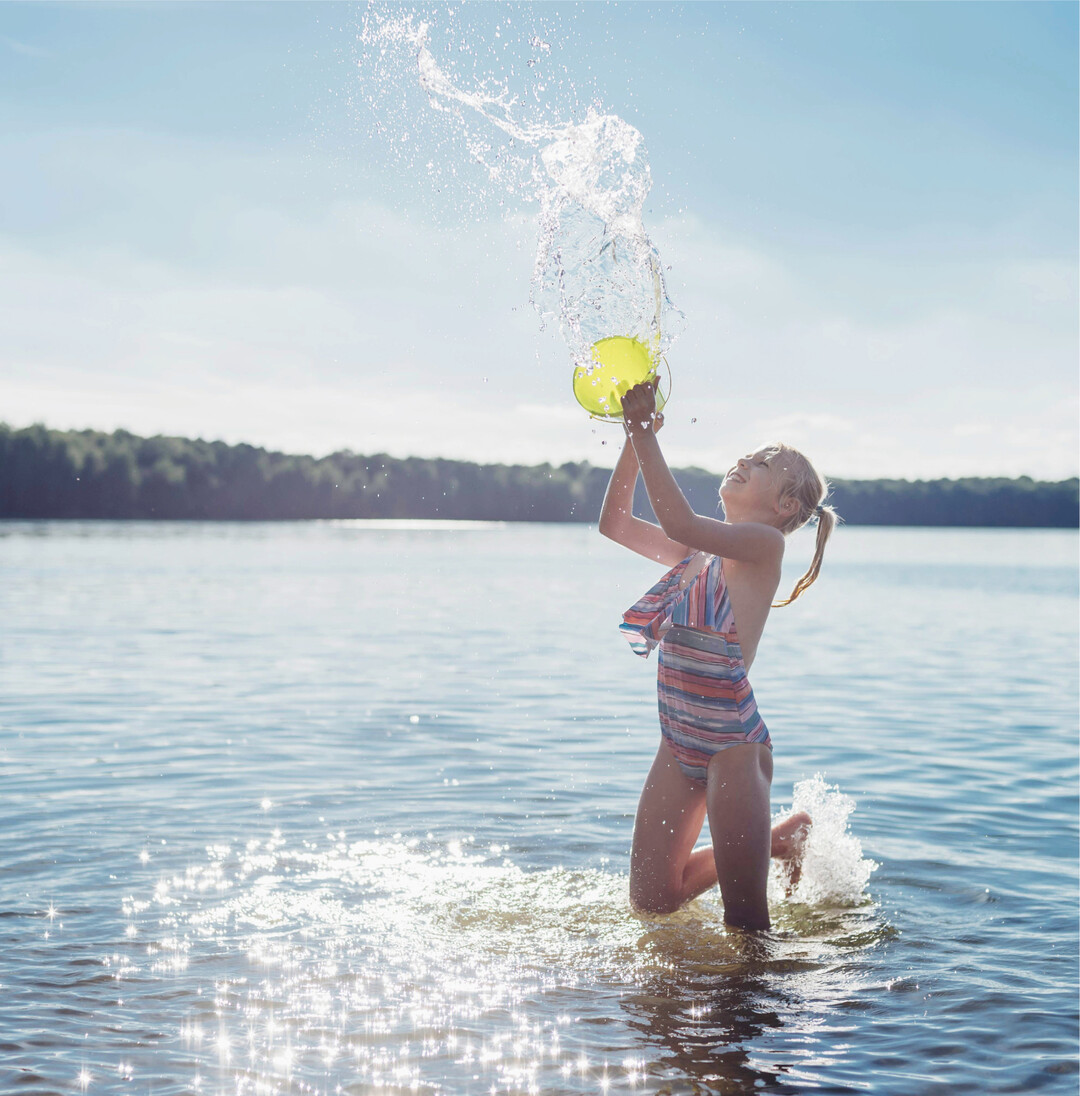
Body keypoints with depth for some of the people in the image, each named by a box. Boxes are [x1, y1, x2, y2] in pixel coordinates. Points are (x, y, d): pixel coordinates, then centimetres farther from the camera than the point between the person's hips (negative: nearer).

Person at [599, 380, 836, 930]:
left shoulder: (765, 543, -11)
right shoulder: (699, 551, 11)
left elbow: (678, 520, -26)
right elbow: (616, 523, 12)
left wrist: (645, 431, -22)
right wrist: (634, 439, 2)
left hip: (733, 744, -8)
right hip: (679, 743, 8)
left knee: (745, 918, 0)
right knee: (651, 902, 17)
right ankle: (776, 839, 32)